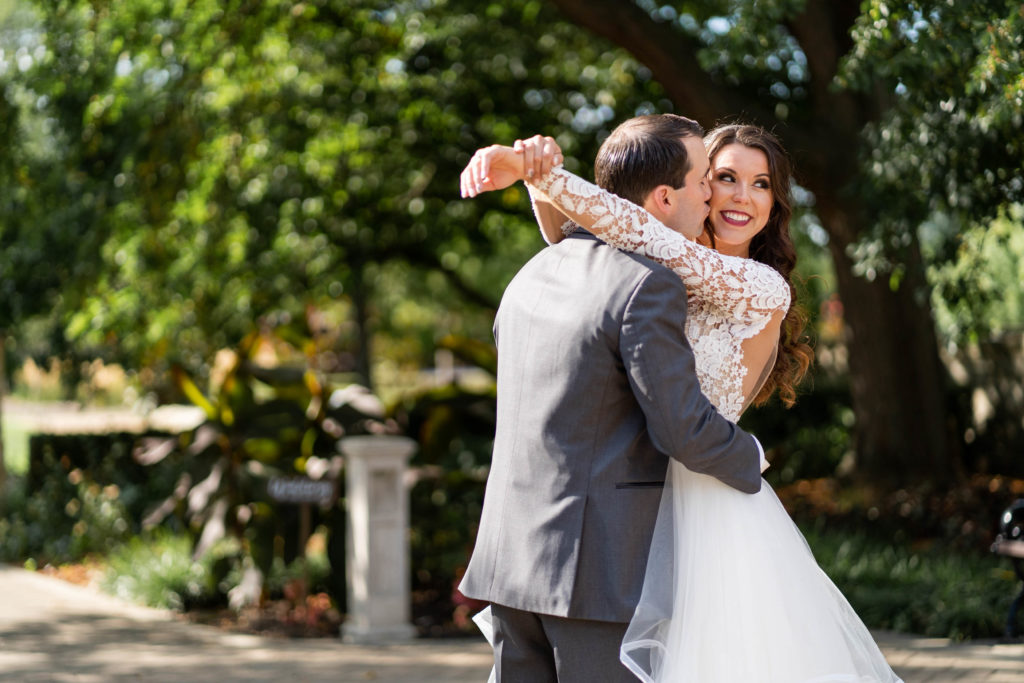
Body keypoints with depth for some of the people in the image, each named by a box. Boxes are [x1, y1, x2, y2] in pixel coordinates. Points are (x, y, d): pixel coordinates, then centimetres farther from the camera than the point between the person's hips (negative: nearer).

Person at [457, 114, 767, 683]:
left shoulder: (535, 272, 11)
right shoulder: (650, 285, -15)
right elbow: (682, 429, -15)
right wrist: (749, 458, 4)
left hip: (512, 552, 8)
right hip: (600, 566, -8)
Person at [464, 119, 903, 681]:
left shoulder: (764, 288, -9)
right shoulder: (672, 281, 12)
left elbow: (648, 238, -20)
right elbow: (567, 235, 8)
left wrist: (544, 175, -21)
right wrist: (537, 174, -13)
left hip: (710, 512, -7)